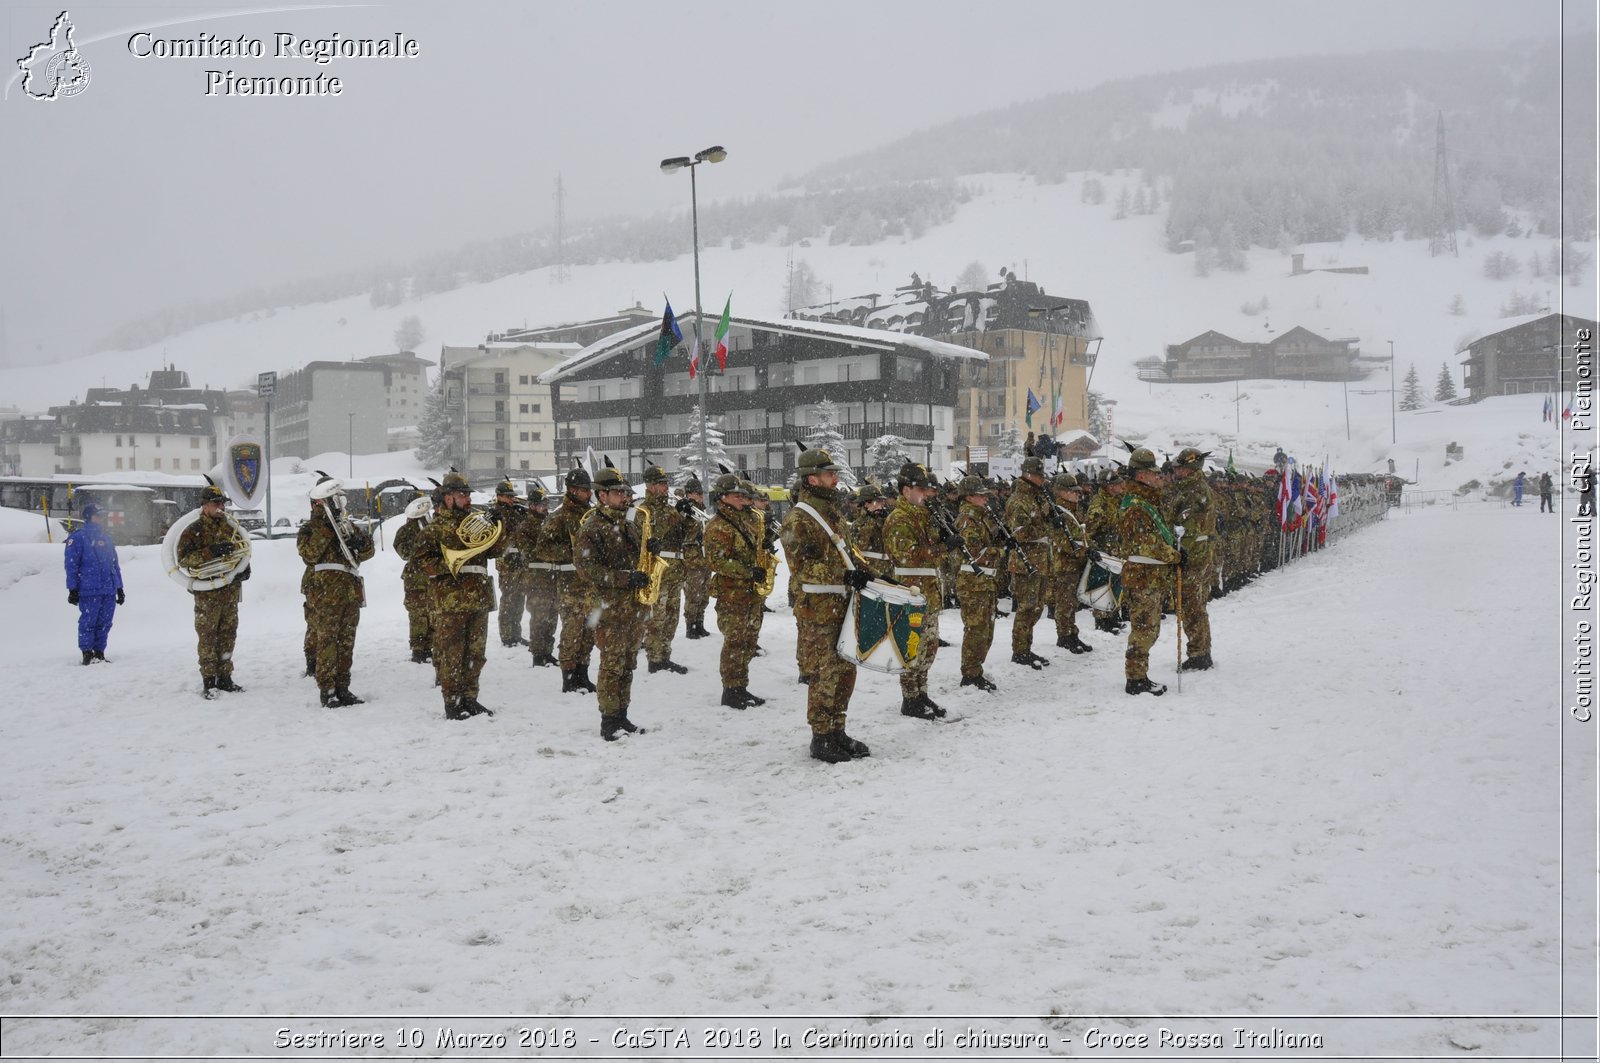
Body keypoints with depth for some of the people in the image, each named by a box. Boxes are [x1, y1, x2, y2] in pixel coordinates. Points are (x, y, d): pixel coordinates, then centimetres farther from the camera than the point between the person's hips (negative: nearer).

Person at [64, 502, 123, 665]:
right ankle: (87, 654, 6)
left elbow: (115, 564, 21)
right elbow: (71, 564, -6)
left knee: (104, 623, 8)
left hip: (109, 590, 6)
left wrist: (119, 588, 19)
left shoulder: (106, 537, 17)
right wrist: (73, 589, -10)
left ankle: (99, 653, 16)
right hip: (89, 591, -6)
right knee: (88, 622, -3)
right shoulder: (78, 537, -3)